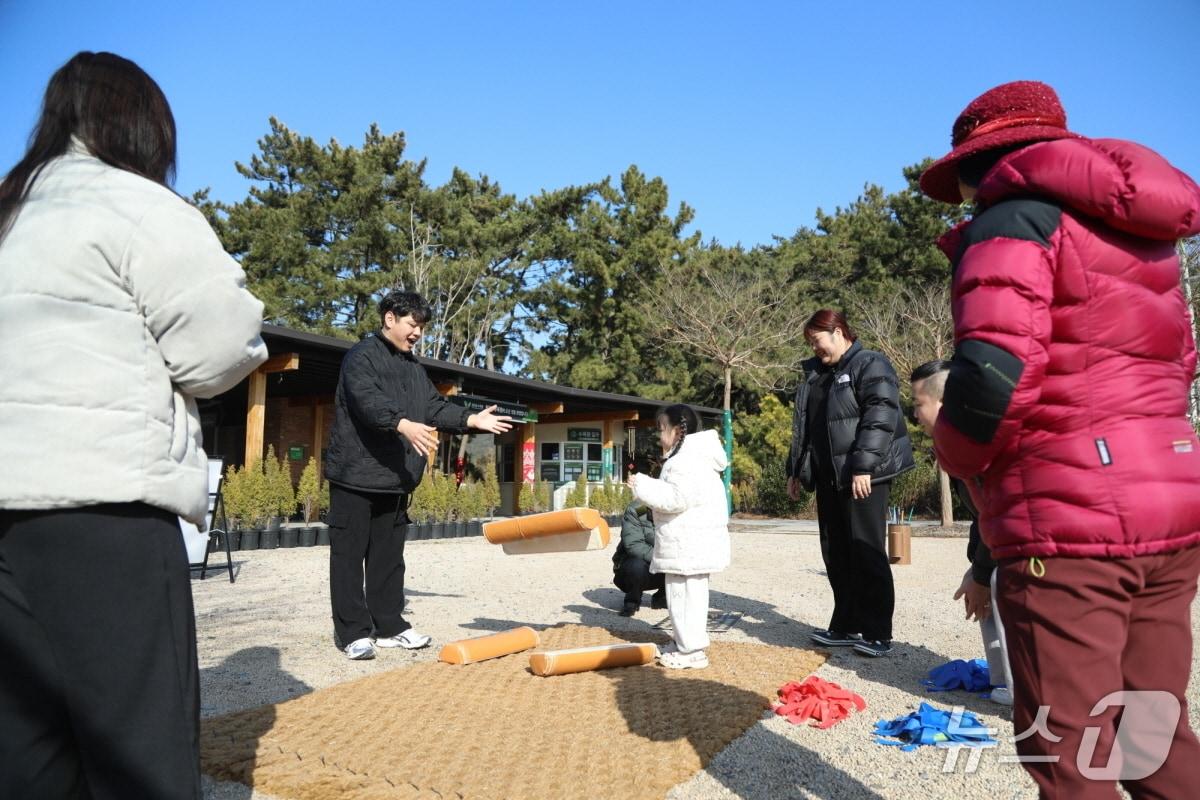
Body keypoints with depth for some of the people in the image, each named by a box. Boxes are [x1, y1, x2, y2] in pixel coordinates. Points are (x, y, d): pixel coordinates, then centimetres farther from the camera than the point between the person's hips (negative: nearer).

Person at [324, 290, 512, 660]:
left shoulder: (413, 366, 17)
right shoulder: (361, 356, -9)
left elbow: (435, 407, 17)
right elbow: (368, 400, -26)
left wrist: (472, 419, 4)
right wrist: (404, 425, -42)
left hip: (394, 479, 8)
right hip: (355, 475, -8)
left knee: (389, 557, 12)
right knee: (350, 556, -1)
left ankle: (389, 626, 20)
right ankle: (353, 632, 6)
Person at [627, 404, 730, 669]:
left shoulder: (686, 460, -18)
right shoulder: (692, 457, 18)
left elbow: (677, 499, -25)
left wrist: (643, 486, -18)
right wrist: (648, 488, 17)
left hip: (689, 544, -11)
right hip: (691, 542, 11)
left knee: (685, 594, -5)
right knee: (688, 594, 18)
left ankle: (692, 651, 2)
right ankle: (685, 643, 28)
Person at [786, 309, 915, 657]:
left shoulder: (871, 365, -6)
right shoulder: (815, 374, 18)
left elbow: (880, 417, -18)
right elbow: (802, 427, 21)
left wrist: (863, 466, -23)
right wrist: (796, 471, 18)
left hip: (863, 478, -8)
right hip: (829, 478, 8)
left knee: (867, 552, -4)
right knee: (836, 554, 10)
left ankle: (877, 633, 5)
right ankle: (845, 626, 20)